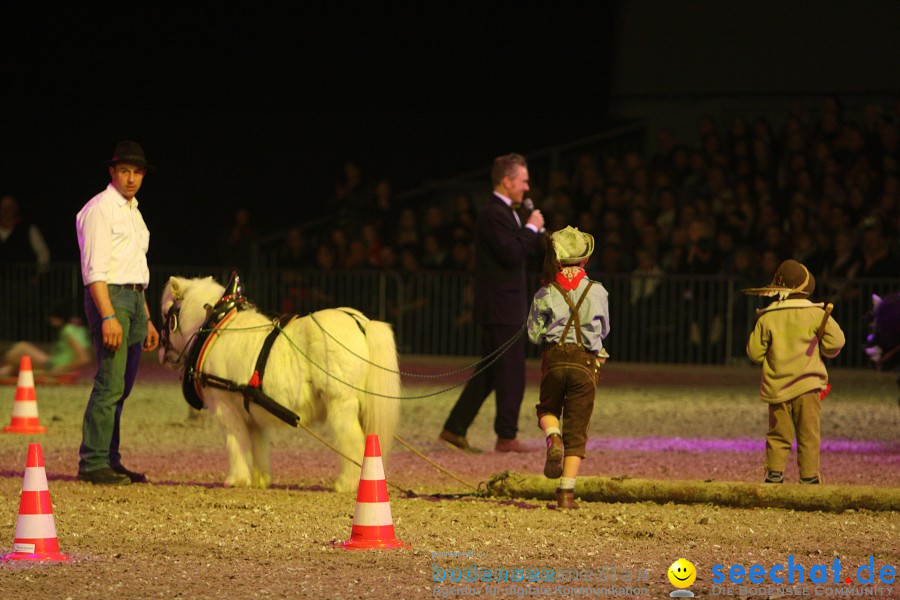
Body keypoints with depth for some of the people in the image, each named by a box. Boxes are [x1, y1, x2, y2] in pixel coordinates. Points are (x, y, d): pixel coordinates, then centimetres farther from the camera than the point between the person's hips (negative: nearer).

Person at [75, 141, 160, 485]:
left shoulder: (132, 212, 21)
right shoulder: (100, 209, -7)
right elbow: (95, 270, -15)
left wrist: (146, 320, 23)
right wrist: (108, 316, -24)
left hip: (134, 300, 9)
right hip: (108, 297, -9)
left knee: (121, 388, 8)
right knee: (110, 383, -14)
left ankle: (110, 462, 11)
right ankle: (93, 463, -13)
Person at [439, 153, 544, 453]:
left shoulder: (502, 212, 18)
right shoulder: (494, 214, -16)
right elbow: (513, 254, -23)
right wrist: (531, 228, -14)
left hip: (501, 307, 11)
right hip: (502, 307, -11)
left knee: (490, 372, 13)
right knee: (511, 373, -5)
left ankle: (455, 429, 14)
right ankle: (507, 437, 1)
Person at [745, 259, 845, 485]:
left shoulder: (766, 318, 0)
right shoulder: (815, 313, -5)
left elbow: (754, 352, 4)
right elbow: (836, 341, -7)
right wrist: (822, 350, 14)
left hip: (777, 387, 2)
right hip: (807, 383, -2)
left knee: (778, 434, 9)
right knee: (808, 435, 3)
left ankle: (775, 473, 1)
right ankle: (809, 476, 2)